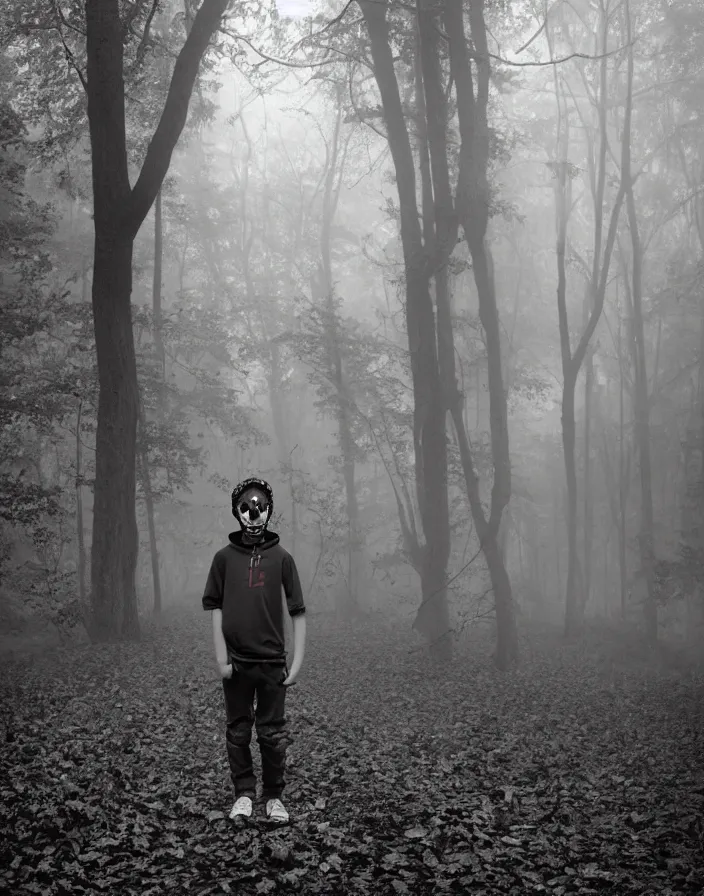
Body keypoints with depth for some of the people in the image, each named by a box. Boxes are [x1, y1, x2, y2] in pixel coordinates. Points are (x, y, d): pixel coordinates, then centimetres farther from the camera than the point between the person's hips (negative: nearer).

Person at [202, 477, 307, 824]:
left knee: (273, 734, 4)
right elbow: (215, 609, 2)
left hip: (272, 662, -1)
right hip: (236, 662, 1)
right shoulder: (224, 557, 2)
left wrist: (297, 661, -4)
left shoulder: (282, 558, 0)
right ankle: (244, 794, 21)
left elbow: (298, 612, 1)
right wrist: (221, 658, -4)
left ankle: (274, 796, 17)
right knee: (238, 732, 8)